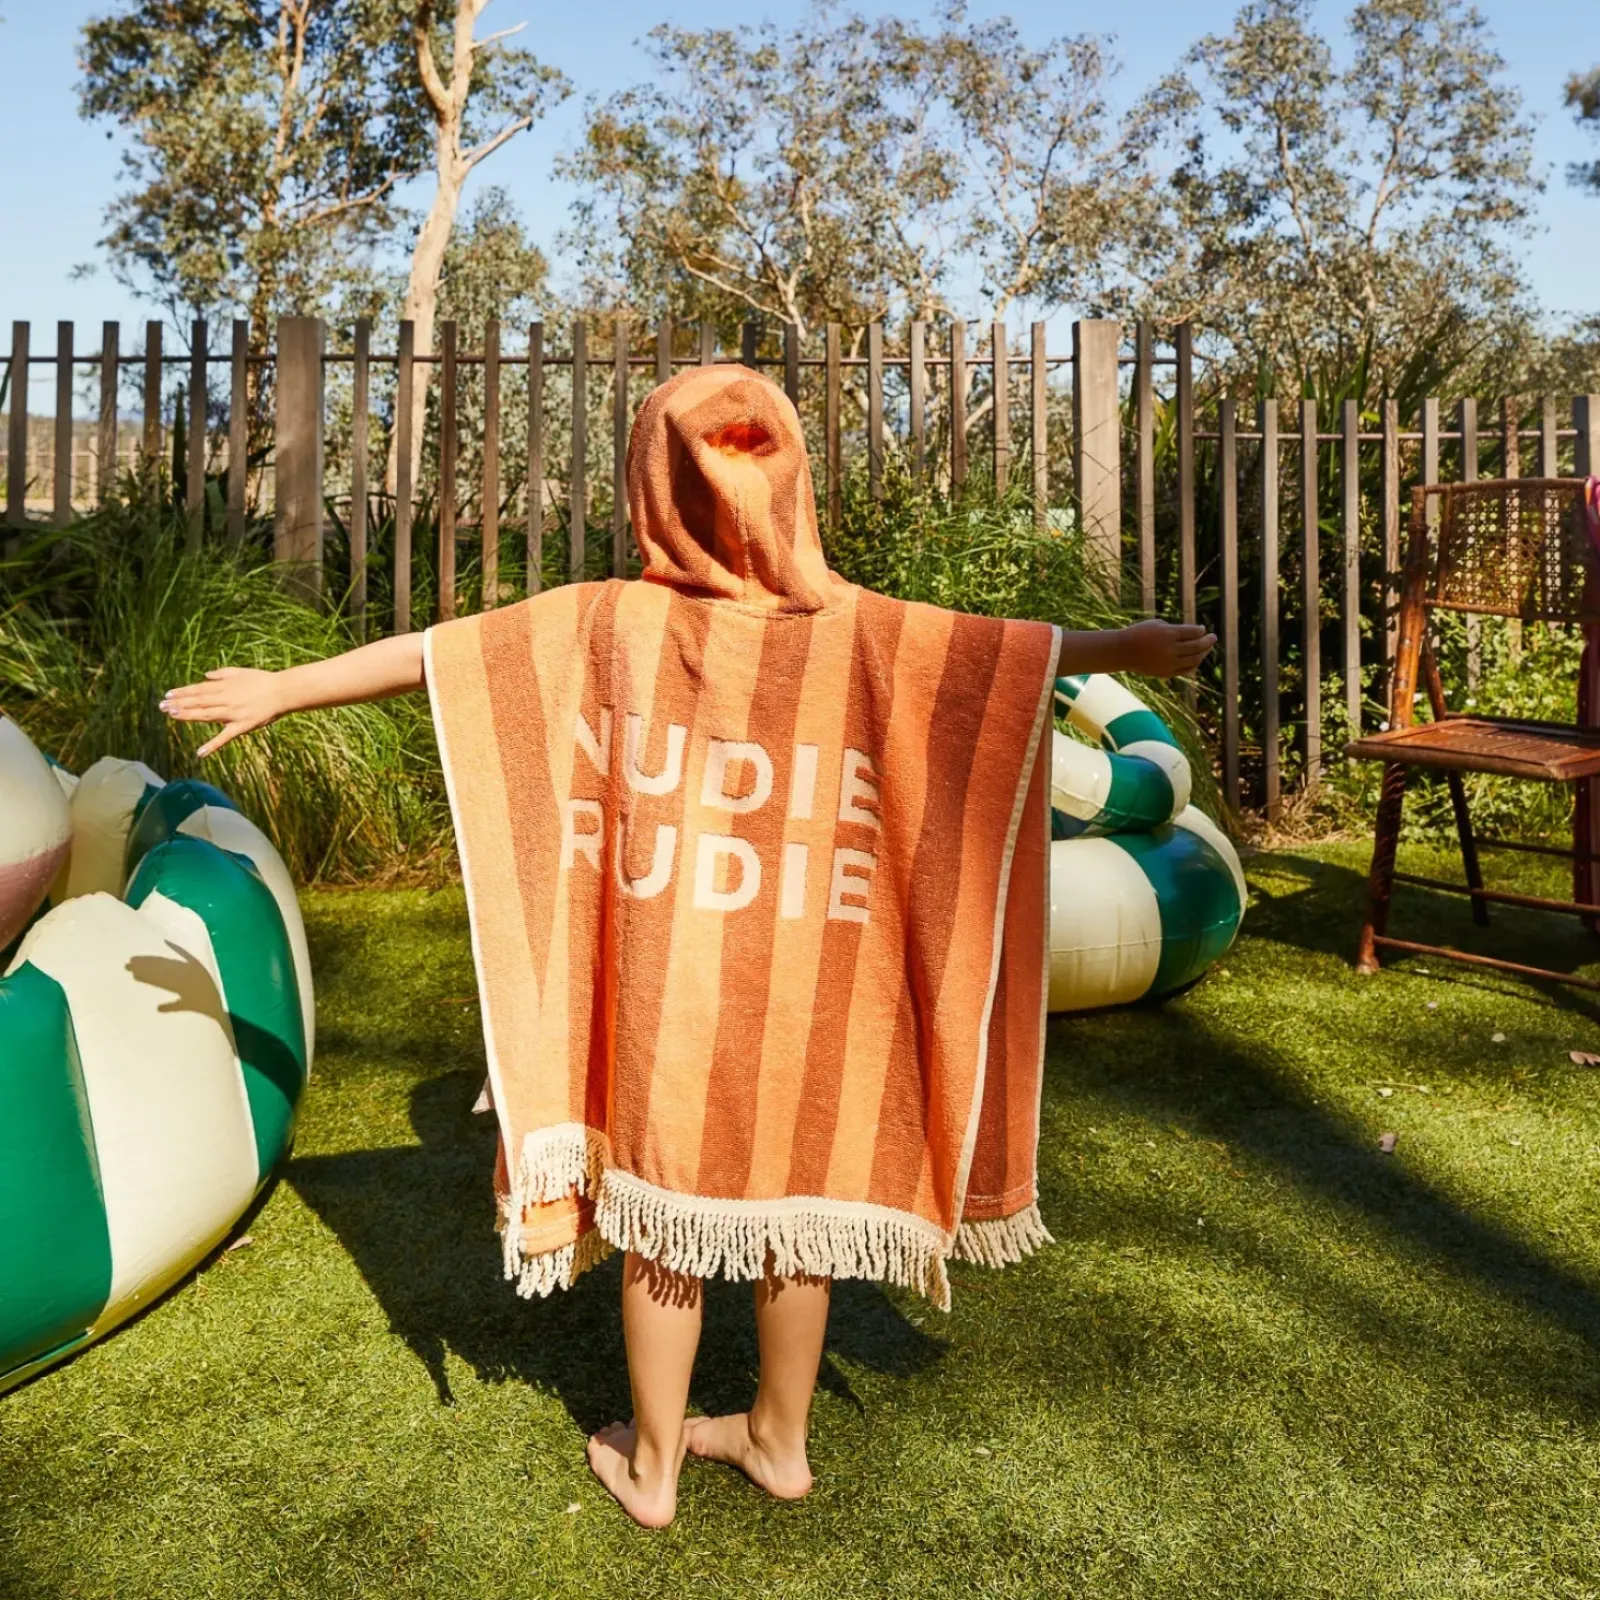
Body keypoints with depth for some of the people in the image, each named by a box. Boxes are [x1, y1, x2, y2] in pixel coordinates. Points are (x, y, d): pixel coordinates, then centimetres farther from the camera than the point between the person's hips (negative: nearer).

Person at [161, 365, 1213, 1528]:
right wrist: (1128, 649, 15)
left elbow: (429, 653, -2)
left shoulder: (604, 624, -8)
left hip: (666, 989, -1)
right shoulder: (859, 631, -7)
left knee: (663, 1218, 15)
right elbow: (1027, 648, 0)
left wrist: (283, 688, 9)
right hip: (804, 991, 1)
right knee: (797, 1205, 18)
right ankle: (780, 1439, 36)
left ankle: (651, 1463, 32)